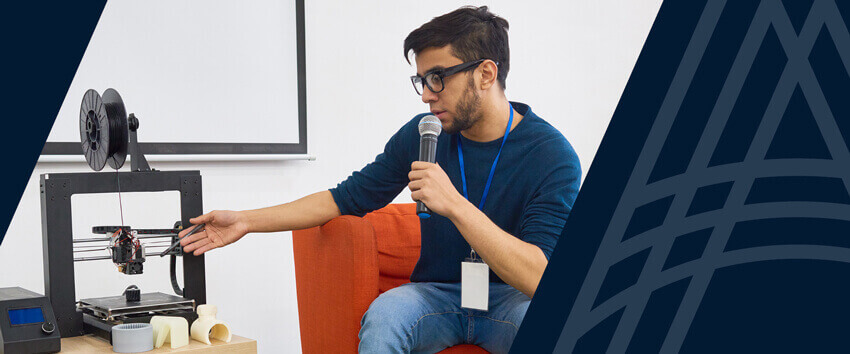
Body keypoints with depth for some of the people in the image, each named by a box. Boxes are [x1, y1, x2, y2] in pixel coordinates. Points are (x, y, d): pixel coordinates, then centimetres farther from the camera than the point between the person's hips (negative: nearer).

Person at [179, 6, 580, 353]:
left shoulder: (550, 154, -15)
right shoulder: (422, 134, -2)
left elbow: (542, 278, -25)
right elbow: (348, 197, 7)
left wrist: (454, 204, -33)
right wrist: (246, 220, 4)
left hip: (510, 300, -2)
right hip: (437, 294, 3)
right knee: (382, 314, -30)